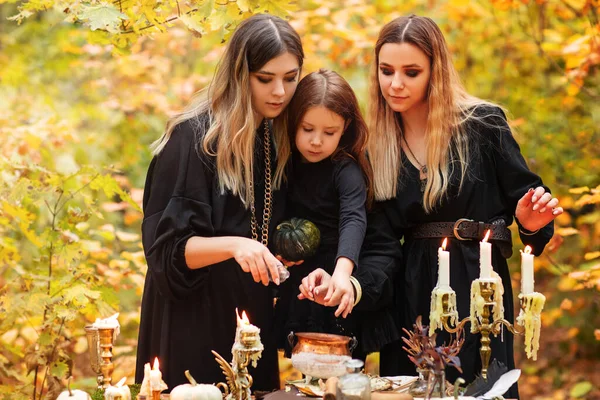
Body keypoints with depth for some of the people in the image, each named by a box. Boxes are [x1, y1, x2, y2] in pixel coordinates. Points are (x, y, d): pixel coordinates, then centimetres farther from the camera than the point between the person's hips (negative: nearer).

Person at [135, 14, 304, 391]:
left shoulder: (281, 140, 5)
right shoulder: (195, 138, -14)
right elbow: (169, 246, -17)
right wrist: (233, 244, -33)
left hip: (253, 319, 6)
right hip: (195, 322, -6)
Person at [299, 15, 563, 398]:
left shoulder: (483, 123, -5)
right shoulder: (377, 148, 5)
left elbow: (522, 194, 2)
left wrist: (532, 221, -20)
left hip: (477, 284, -3)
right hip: (411, 296, 3)